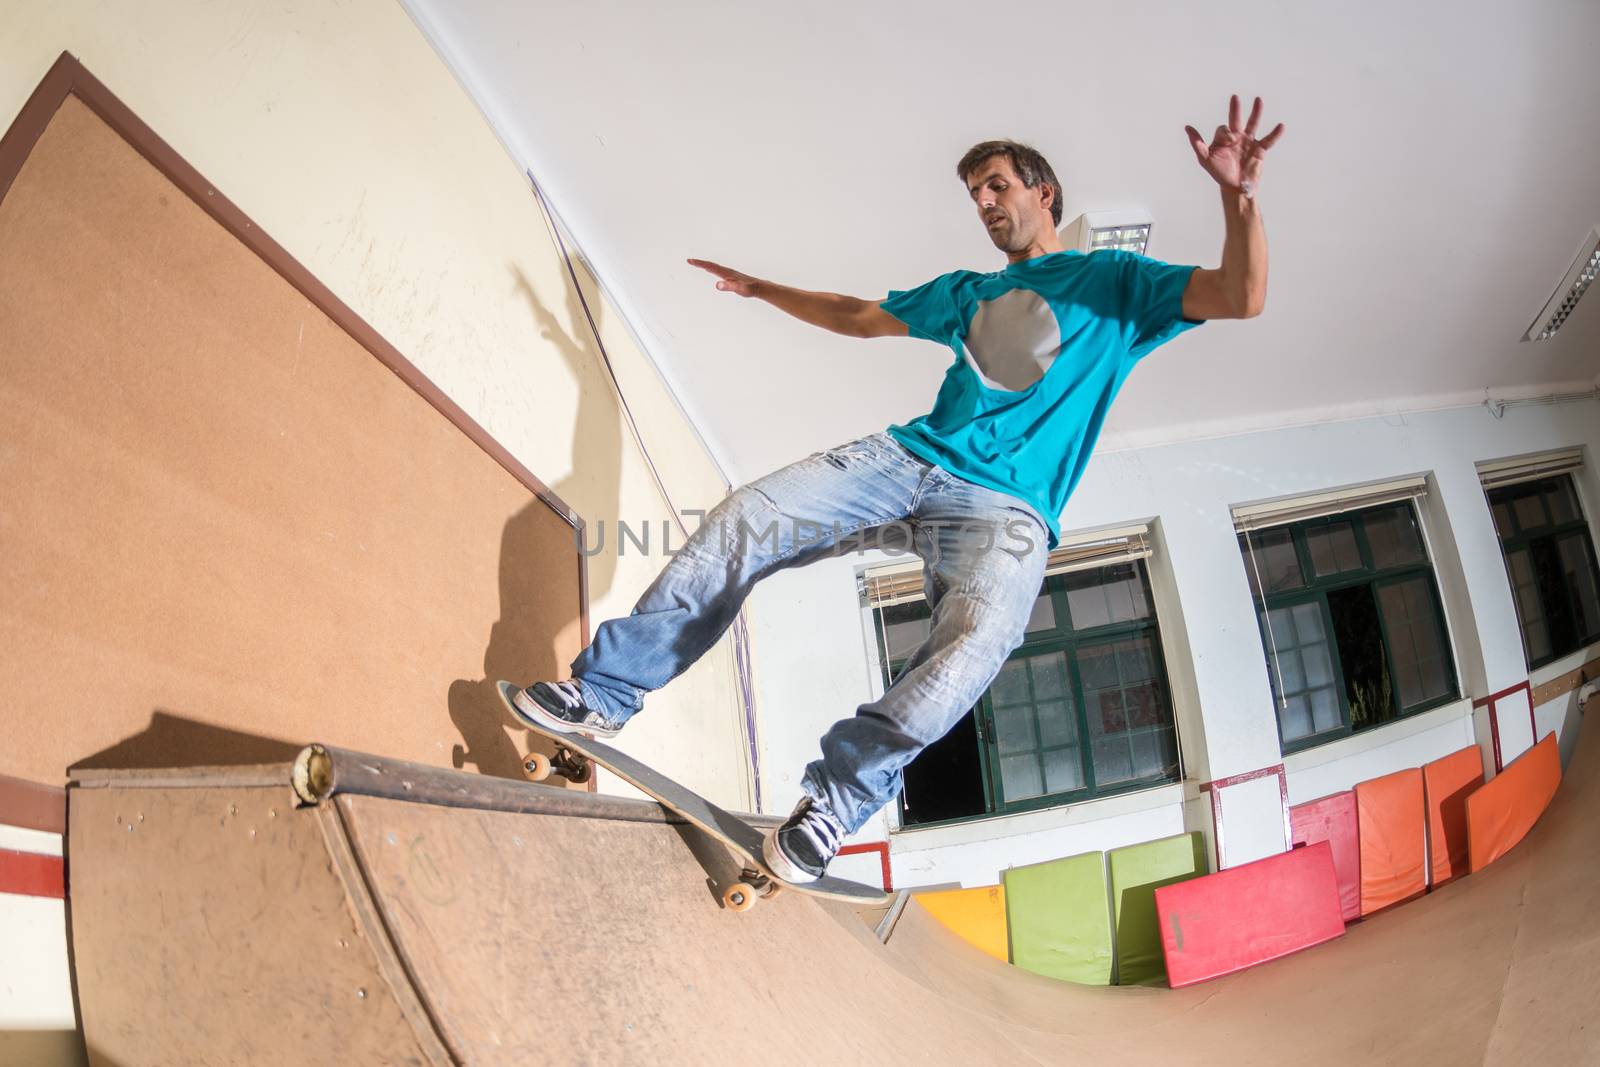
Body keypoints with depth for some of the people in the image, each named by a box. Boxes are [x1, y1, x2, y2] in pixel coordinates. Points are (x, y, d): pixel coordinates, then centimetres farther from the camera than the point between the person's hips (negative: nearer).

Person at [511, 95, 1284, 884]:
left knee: (978, 632, -37)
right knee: (744, 518, -18)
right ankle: (605, 691, -12)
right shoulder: (968, 292, 28)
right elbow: (859, 317, 39)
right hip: (907, 458, 5)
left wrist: (1240, 195, -17)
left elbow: (1240, 298, -1)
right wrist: (761, 289, 42)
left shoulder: (1114, 281, 13)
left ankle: (836, 799, -25)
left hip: (1006, 505, -4)